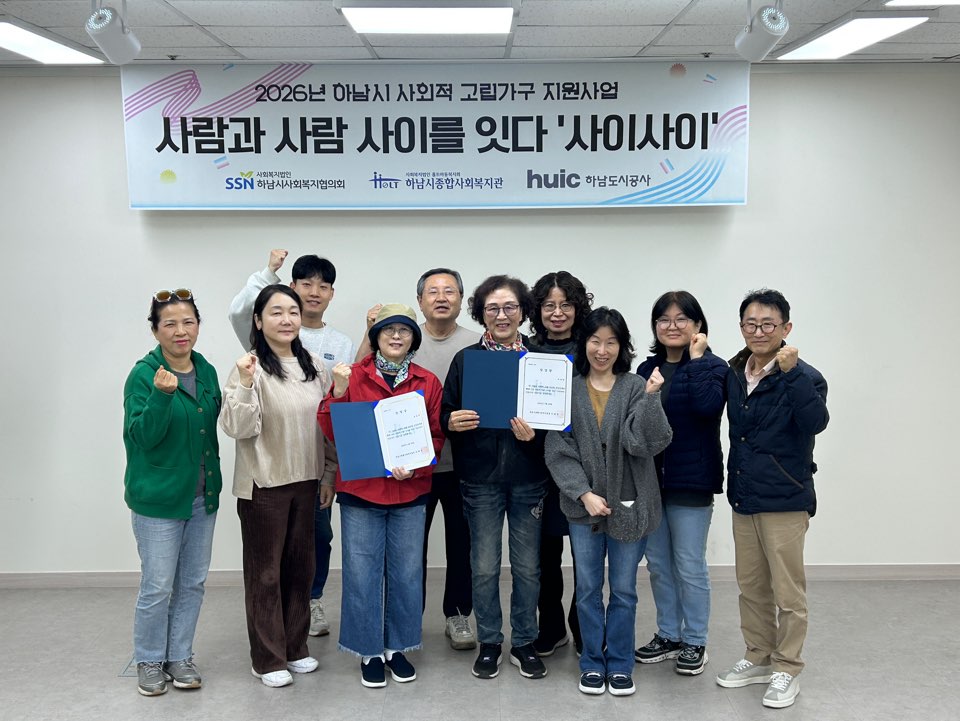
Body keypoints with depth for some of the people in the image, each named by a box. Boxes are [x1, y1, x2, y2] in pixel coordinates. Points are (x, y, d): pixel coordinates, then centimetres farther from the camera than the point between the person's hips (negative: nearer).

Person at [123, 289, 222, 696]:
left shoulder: (206, 372, 5)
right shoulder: (143, 375, -12)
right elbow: (143, 435, -21)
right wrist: (162, 395, -34)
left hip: (202, 495, 6)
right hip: (158, 498, -6)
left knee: (192, 584, 13)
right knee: (158, 587, 3)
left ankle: (180, 657, 29)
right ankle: (149, 662, 23)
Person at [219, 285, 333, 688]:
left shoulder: (313, 367, 5)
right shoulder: (251, 368, -12)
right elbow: (238, 429, -17)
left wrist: (329, 475, 12)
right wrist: (245, 385, -31)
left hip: (305, 482, 6)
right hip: (263, 486, -6)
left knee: (300, 565, 15)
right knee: (265, 571, 6)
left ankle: (295, 647, 31)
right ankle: (267, 658, 19)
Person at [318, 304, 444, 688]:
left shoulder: (428, 382, 4)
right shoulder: (353, 376, -1)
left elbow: (437, 437, 5)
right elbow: (333, 432, -4)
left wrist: (415, 467, -12)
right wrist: (338, 391, -19)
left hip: (410, 493, 2)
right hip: (360, 491, -2)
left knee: (406, 572, 11)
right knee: (362, 572, 4)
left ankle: (397, 647, 28)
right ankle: (370, 652, 20)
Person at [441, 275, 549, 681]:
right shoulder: (465, 359, 2)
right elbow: (445, 415, 5)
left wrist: (534, 434, -16)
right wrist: (452, 422, -18)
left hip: (528, 479, 0)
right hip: (480, 479, 0)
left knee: (527, 567, 8)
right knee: (484, 567, 5)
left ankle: (524, 644, 24)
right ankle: (489, 643, 23)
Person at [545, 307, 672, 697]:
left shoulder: (636, 387, -5)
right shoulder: (567, 391, -1)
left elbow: (647, 443, -16)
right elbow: (559, 451, -4)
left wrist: (651, 398, -27)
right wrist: (584, 494, -12)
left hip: (628, 505, -1)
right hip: (583, 506, 1)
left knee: (624, 590, 10)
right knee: (588, 588, 12)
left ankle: (620, 664, 26)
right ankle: (592, 663, 27)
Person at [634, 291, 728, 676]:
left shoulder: (711, 366, -6)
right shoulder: (647, 368, 9)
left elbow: (709, 405, -26)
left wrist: (697, 359, -19)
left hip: (691, 482, -6)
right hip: (650, 480, 6)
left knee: (690, 566, 3)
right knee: (658, 564, 14)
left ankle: (695, 642, 19)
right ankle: (668, 634, 29)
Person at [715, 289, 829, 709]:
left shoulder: (802, 377, -12)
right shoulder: (733, 375, 6)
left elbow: (815, 422, -29)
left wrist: (791, 373, -33)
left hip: (785, 501, -6)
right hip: (743, 497, 6)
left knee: (788, 591, 5)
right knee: (751, 586, 17)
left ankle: (786, 670, 20)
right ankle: (758, 658, 33)